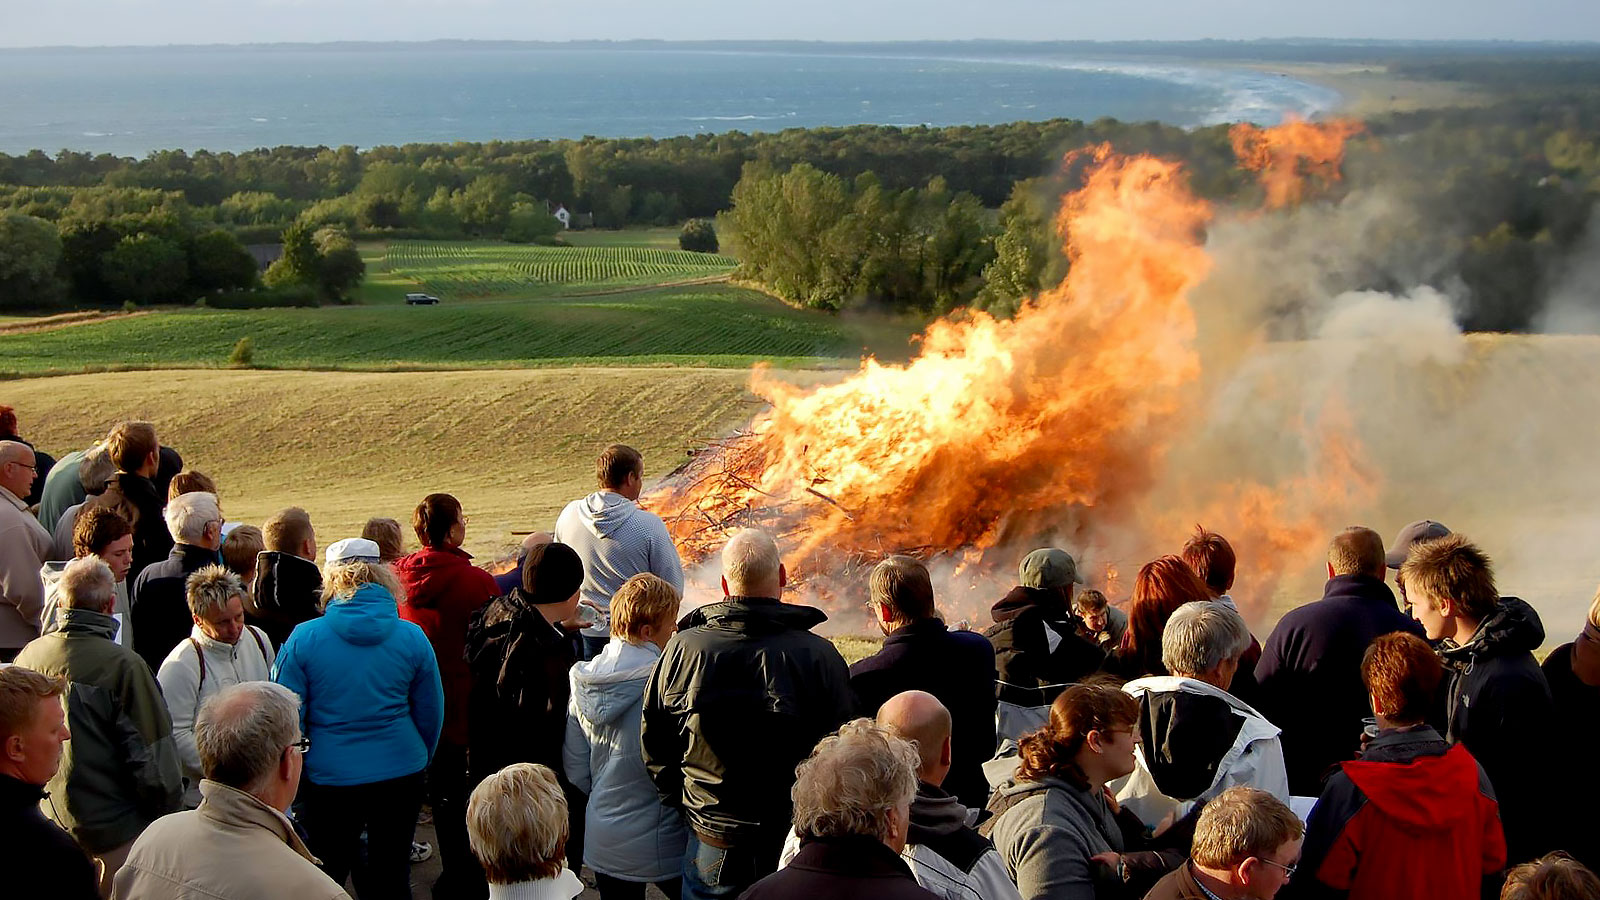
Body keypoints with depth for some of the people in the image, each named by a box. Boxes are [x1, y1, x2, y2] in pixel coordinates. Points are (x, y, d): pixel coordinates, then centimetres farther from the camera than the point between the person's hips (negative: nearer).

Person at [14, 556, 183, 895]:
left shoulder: (28, 656, -2)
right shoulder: (122, 664, -19)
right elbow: (153, 761, -16)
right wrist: (168, 823, -2)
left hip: (45, 826, 6)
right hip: (112, 832, -6)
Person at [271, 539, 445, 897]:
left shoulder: (303, 638, -9)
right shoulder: (412, 637, -4)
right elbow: (431, 715, 4)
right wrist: (421, 761, 22)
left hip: (328, 777, -1)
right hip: (401, 773, 2)